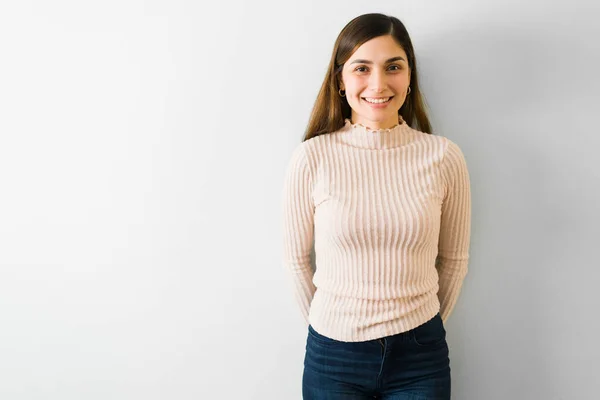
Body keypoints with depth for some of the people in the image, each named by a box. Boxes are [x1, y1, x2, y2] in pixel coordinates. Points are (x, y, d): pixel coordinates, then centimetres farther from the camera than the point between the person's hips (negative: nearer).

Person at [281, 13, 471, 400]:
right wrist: (330, 326, 7)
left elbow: (454, 260, 3)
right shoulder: (312, 158, -10)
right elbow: (297, 259, -1)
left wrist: (422, 329, 10)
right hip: (333, 354, 0)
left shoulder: (444, 157, -7)